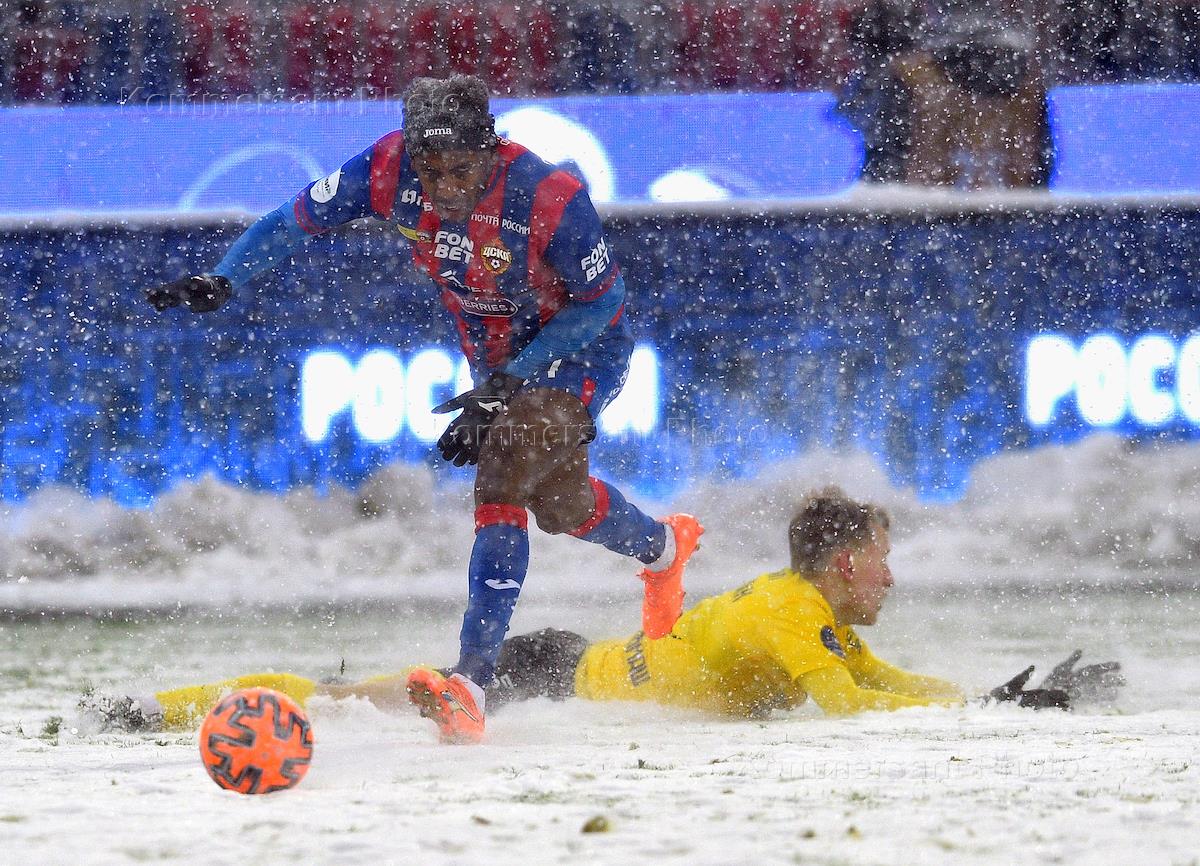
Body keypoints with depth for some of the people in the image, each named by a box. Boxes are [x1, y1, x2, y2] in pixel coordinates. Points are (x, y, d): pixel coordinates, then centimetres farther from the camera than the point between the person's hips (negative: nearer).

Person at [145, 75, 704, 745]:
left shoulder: (549, 198, -35)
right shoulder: (392, 171, -23)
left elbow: (602, 302, -21)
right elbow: (296, 221, -11)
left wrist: (510, 381, -27)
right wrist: (223, 280, -27)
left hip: (584, 350, -6)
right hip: (497, 359, 6)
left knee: (502, 483, -27)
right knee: (560, 502, 21)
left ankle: (472, 683, -32)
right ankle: (662, 546, 54)